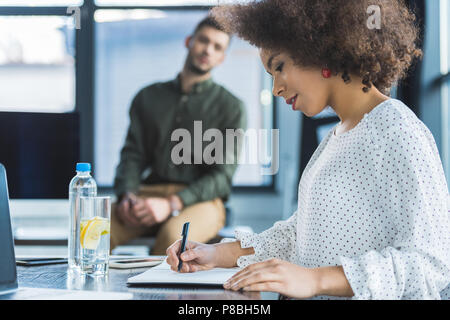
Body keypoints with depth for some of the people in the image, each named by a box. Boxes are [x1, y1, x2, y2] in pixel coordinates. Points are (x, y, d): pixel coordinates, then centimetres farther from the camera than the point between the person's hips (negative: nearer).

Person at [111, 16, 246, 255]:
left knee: (173, 236, -38)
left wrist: (171, 204, -18)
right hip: (148, 192, 3)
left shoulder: (231, 107, 6)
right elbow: (133, 154, 13)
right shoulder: (149, 97, 18)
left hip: (201, 199, -2)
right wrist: (126, 195, -10)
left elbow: (222, 175, -3)